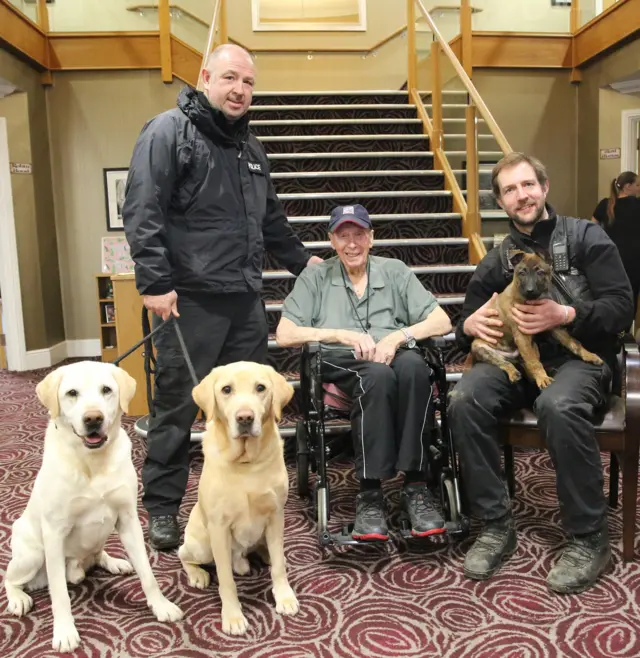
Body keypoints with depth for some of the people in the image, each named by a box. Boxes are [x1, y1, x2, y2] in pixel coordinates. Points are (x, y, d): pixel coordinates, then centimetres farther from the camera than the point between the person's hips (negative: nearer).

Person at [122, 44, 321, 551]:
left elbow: (271, 218, 29)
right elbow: (142, 213, -13)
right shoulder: (169, 132, -5)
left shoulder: (249, 146, 20)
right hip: (190, 298, -7)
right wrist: (154, 282, -19)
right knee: (177, 405, 2)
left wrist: (301, 260, 31)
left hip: (246, 298, 7)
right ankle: (162, 506, 17)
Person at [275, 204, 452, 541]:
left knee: (413, 365, -35)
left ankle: (415, 486, -30)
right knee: (378, 375, -37)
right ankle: (370, 494, -31)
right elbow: (284, 335, 3)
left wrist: (398, 336, -9)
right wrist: (343, 335, -8)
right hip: (340, 362, -1)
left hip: (394, 355, 2)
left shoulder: (394, 270, 18)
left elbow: (442, 322, 9)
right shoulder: (315, 277, 15)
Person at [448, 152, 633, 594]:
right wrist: (471, 325, -11)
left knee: (559, 405, -38)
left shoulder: (585, 236, 4)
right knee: (465, 399, -27)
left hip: (581, 356, -3)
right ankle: (496, 525, -14)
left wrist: (565, 315, -21)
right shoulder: (497, 261, 15)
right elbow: (467, 323, 14)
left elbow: (622, 306, -5)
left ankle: (589, 539, -18)